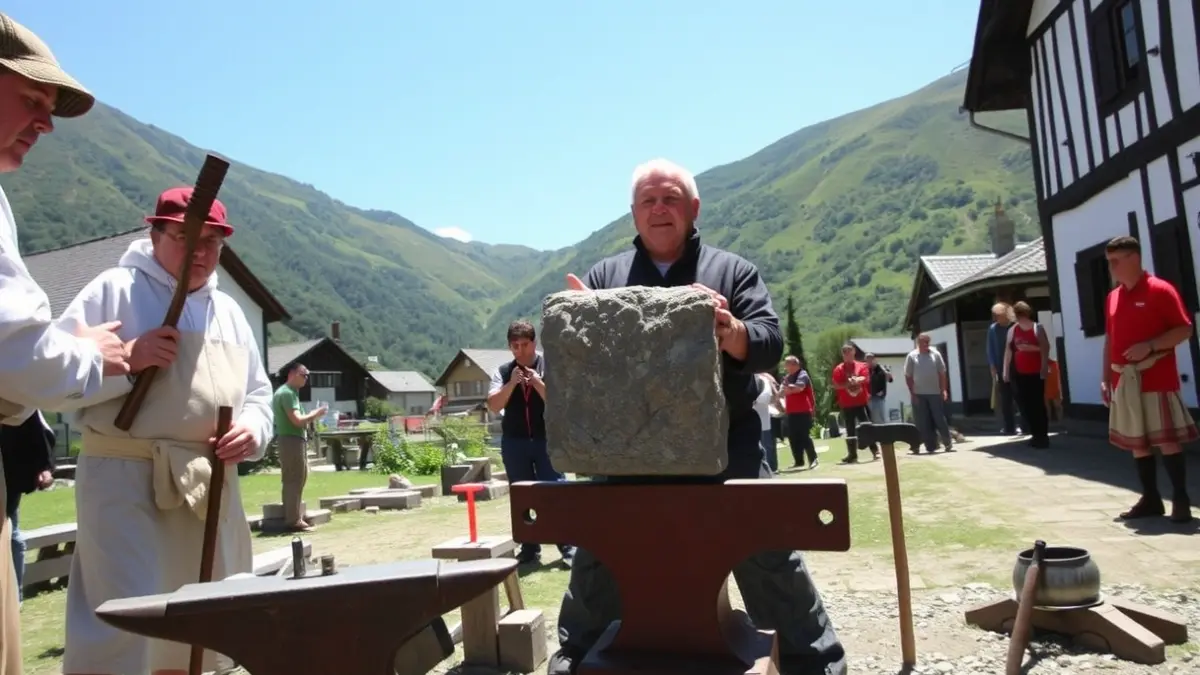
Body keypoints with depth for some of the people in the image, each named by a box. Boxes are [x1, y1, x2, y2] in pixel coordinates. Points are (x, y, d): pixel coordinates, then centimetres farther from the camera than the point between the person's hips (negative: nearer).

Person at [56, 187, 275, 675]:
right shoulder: (113, 289, -1)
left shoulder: (228, 310, 16)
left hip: (209, 484, 6)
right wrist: (126, 359, -19)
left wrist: (254, 428, -1)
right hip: (124, 476, -6)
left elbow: (258, 392, 19)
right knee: (122, 618, -10)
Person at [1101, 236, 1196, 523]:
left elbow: (1185, 330, -10)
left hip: (1157, 379, -6)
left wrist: (1149, 346, -23)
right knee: (1136, 443, 8)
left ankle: (1181, 500, 5)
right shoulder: (1112, 298, 13)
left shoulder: (1160, 289, -6)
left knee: (1167, 439, -4)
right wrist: (1106, 377, 13)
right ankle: (1151, 499, 16)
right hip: (1124, 381, 7)